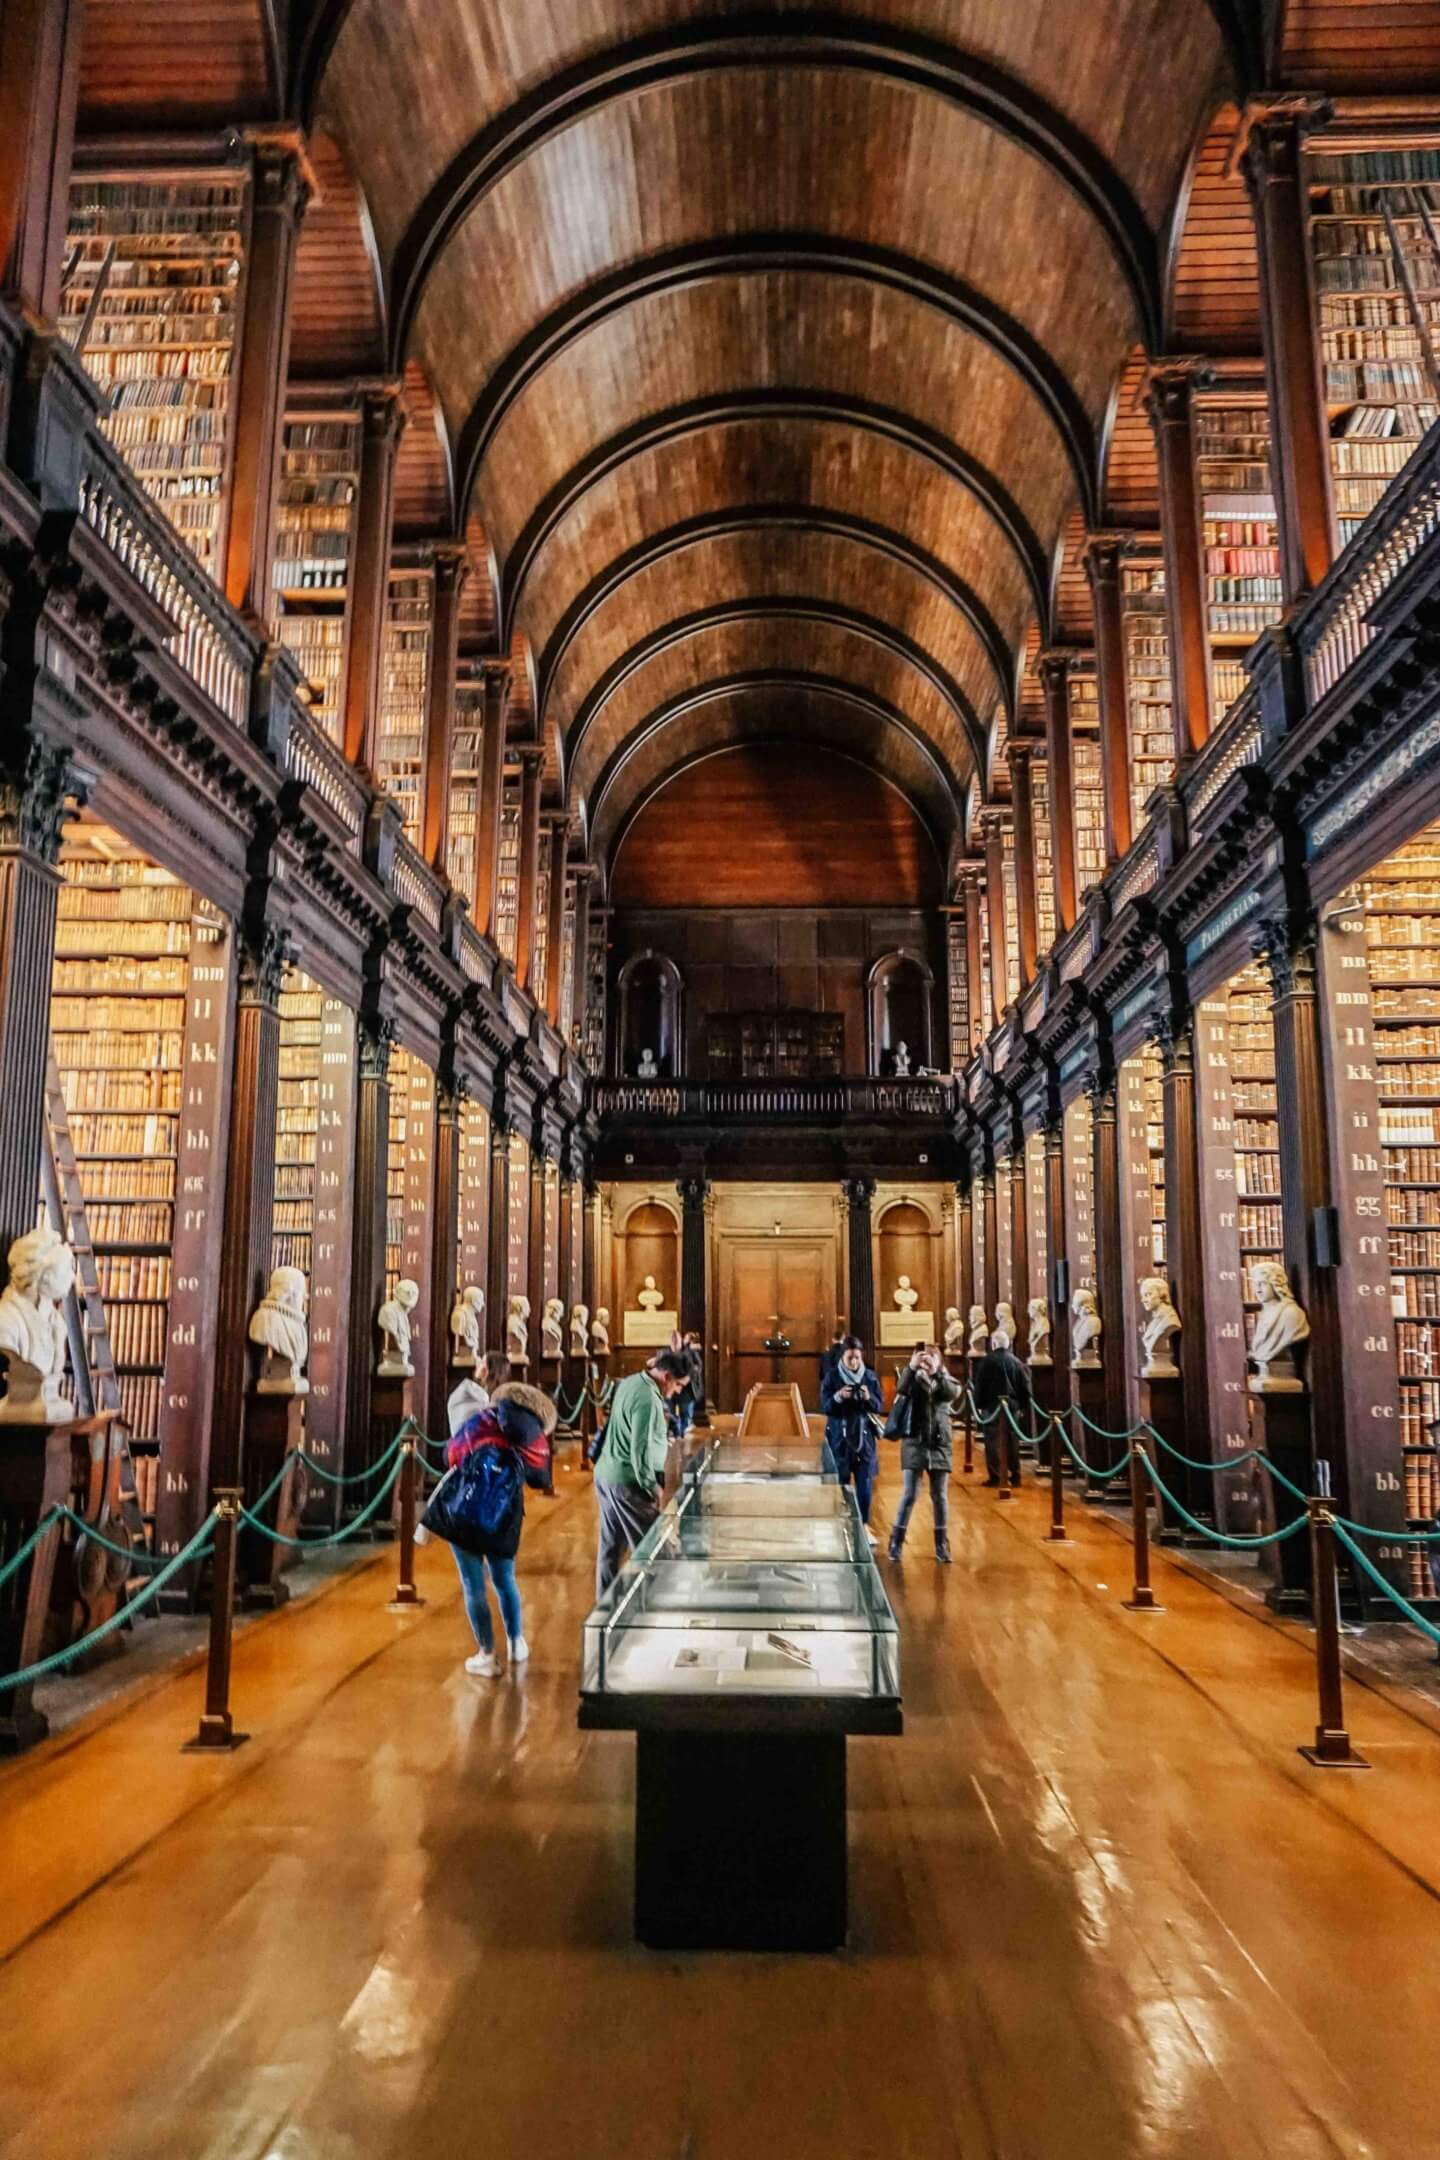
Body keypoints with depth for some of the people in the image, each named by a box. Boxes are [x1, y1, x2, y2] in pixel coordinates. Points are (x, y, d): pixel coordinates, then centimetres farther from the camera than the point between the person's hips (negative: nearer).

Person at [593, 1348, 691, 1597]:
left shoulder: (631, 1382, 7)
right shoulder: (647, 1399, -22)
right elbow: (640, 1450, -23)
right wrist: (653, 1488, -15)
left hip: (606, 1474, 10)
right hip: (627, 1481, -10)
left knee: (610, 1545, 16)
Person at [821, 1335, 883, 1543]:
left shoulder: (870, 1377, 1)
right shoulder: (832, 1377, -4)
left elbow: (880, 1407, 1)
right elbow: (824, 1406, -7)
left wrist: (869, 1398, -20)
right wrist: (838, 1397, -26)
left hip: (864, 1436, 2)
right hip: (839, 1437, -1)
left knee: (865, 1482, 2)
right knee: (841, 1483, 5)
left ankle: (864, 1524, 11)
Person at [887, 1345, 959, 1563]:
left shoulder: (945, 1381, 5)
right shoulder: (913, 1380, 0)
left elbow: (953, 1393, -18)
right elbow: (900, 1389, -22)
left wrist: (936, 1373, -33)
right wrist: (911, 1367, -39)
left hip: (939, 1445, 2)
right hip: (914, 1443, -2)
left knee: (940, 1496, 7)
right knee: (910, 1495, -4)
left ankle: (942, 1545, 16)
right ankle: (896, 1541, 6)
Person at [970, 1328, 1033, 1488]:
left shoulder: (987, 1361, -8)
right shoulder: (1016, 1361, 5)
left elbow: (978, 1385, -7)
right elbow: (1025, 1385, 8)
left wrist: (978, 1405, 2)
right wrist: (1023, 1406, 16)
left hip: (992, 1406, -4)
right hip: (1012, 1406, 4)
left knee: (993, 1442, 0)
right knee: (1012, 1441, 11)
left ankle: (995, 1476, -3)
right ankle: (1015, 1476, 13)